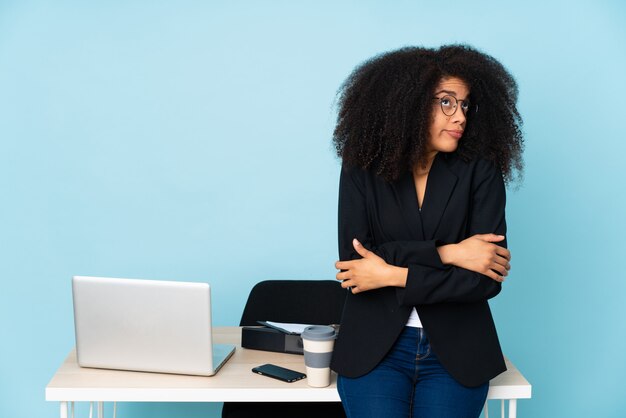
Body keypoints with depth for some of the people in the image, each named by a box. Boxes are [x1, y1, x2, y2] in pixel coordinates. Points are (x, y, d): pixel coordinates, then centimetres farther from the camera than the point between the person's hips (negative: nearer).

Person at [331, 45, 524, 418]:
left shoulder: (480, 171, -3)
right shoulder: (363, 169, 0)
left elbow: (488, 279, -10)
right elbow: (353, 259, -12)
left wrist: (392, 276, -14)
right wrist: (445, 253, -17)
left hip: (455, 351, 0)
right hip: (376, 346, 0)